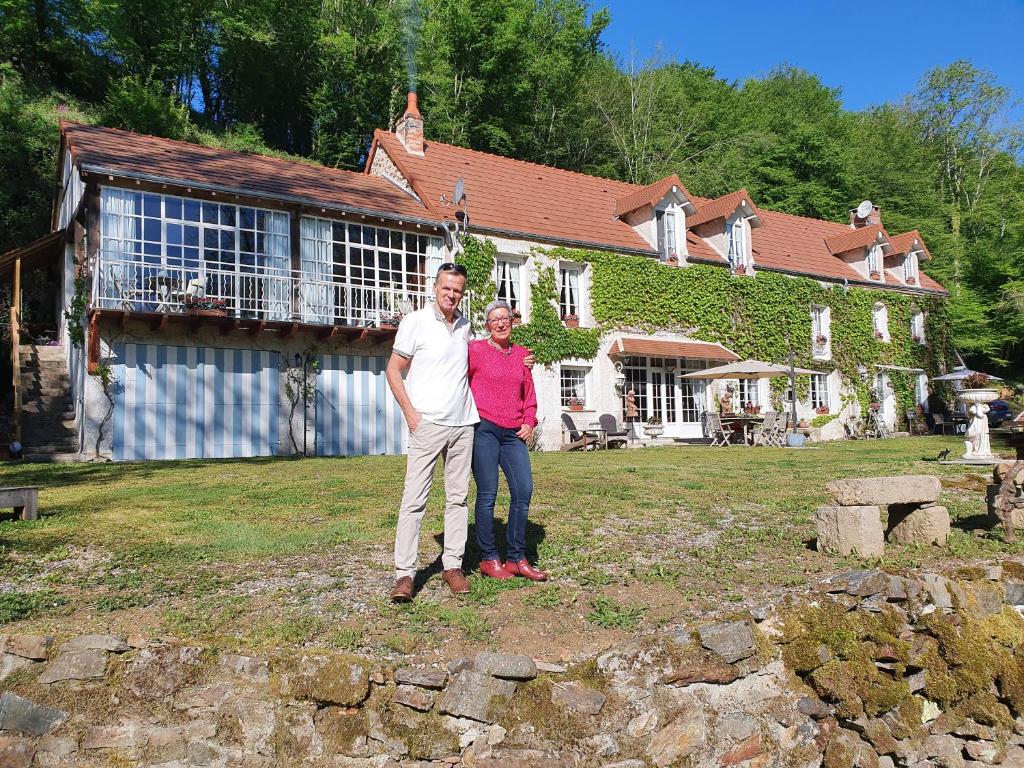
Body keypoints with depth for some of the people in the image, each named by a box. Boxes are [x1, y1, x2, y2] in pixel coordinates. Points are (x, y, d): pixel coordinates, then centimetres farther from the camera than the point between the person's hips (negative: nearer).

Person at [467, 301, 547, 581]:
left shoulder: (521, 353, 16)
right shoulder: (475, 349, 1)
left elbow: (529, 393, 21)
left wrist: (529, 422, 8)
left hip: (513, 433, 5)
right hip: (483, 429, -5)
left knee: (523, 490, -1)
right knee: (487, 495, -2)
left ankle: (516, 558, 10)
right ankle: (489, 559, 10)